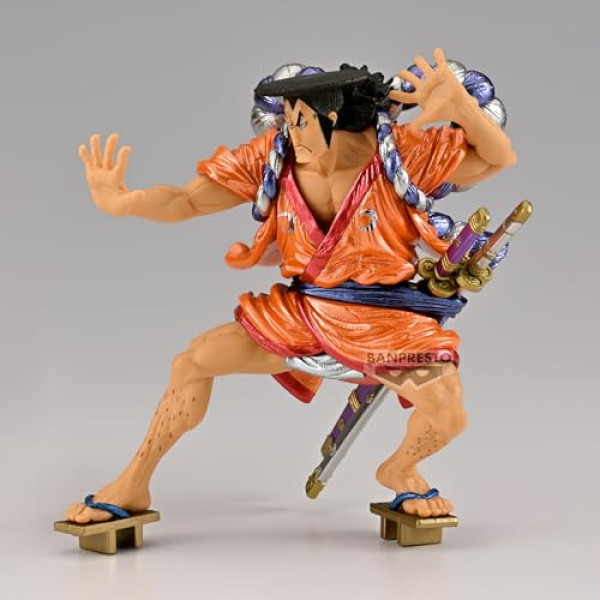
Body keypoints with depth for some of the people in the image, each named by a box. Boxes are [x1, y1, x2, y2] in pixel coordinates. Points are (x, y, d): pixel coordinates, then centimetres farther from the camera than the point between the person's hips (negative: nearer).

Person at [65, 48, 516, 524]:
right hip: (302, 311, 3)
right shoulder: (272, 158, -11)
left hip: (385, 319, -3)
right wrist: (123, 201, -29)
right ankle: (134, 486, 15)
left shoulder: (402, 152, -19)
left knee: (448, 416, -22)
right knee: (194, 361, -2)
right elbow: (188, 201, -10)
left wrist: (460, 102, -33)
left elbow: (500, 158, -14)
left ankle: (399, 471, 18)